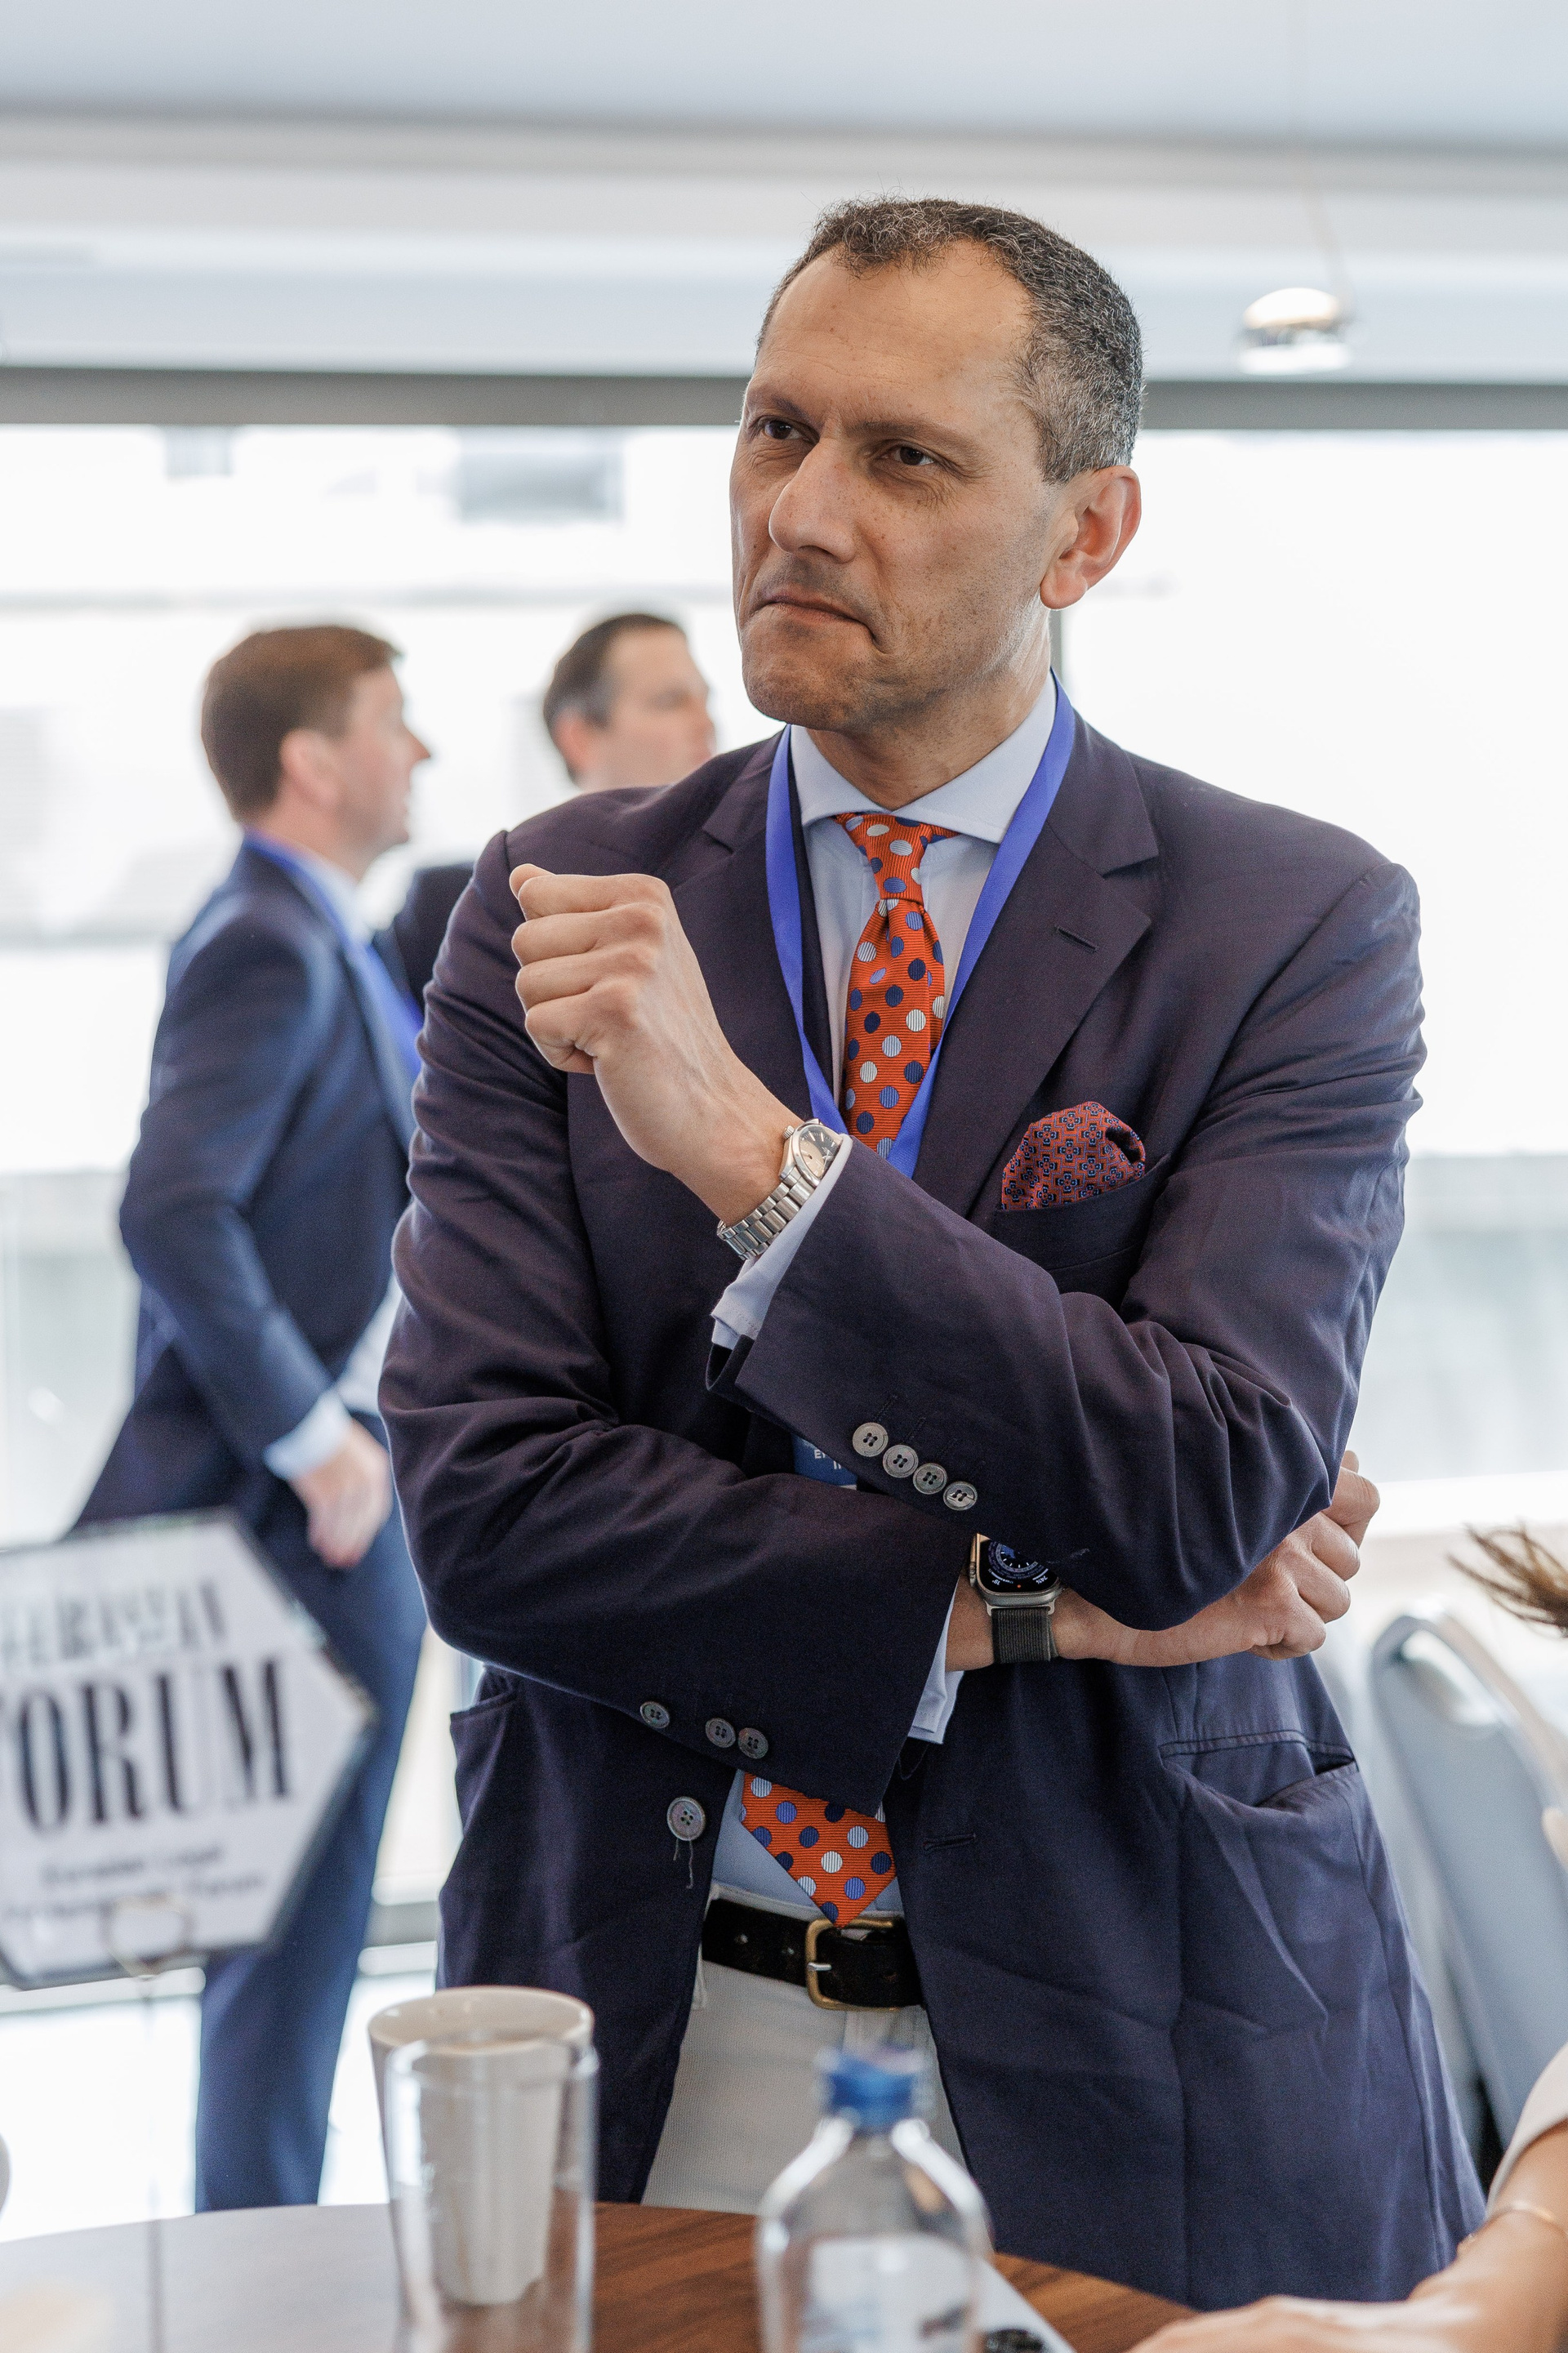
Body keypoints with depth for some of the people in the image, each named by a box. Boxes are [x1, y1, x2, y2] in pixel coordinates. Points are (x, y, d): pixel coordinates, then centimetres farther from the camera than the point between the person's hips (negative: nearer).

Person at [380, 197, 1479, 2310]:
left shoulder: (1299, 924, -6)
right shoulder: (556, 908, 0)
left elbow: (1215, 1497, -18)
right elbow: (481, 1503, -8)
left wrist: (750, 1150, -25)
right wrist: (1014, 1606, -16)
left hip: (1128, 2069, -1)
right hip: (643, 2033, 2)